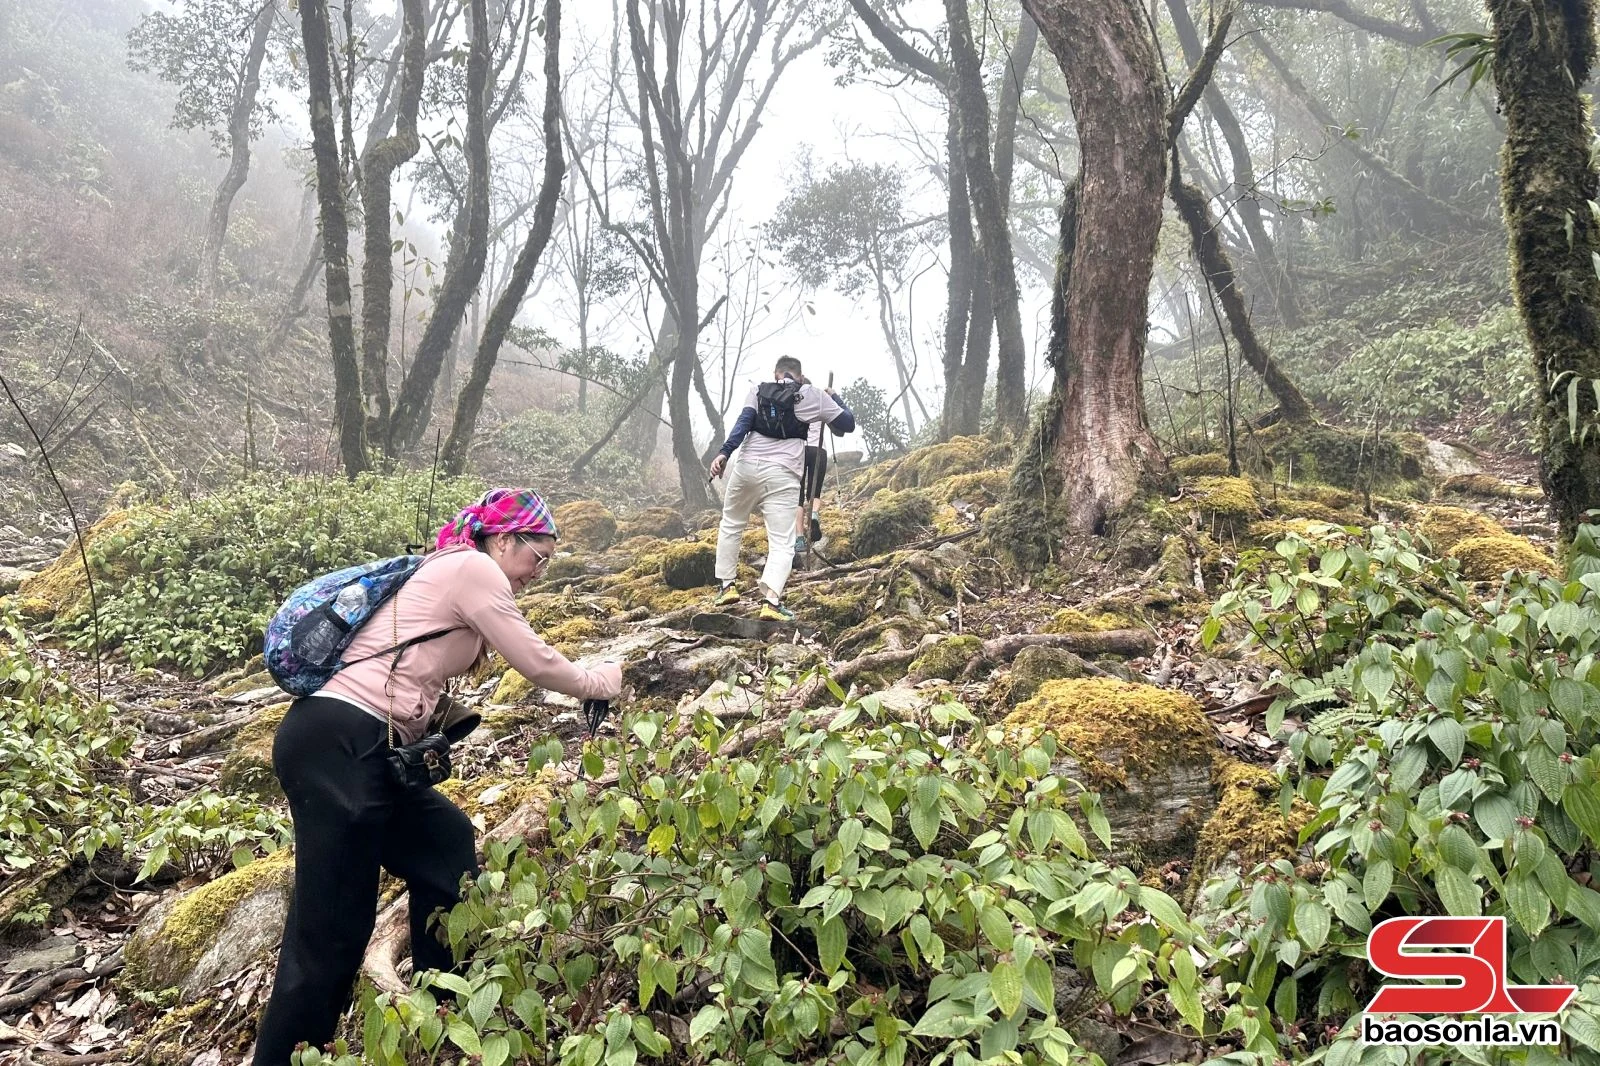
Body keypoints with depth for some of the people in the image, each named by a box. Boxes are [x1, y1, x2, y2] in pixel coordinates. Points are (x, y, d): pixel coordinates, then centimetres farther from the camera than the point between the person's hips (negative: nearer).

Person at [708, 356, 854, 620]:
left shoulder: (758, 391, 15)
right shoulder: (814, 395, 12)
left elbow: (743, 422, -3)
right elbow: (848, 425, 16)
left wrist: (724, 453, -14)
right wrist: (834, 397, 33)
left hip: (746, 467, 2)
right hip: (782, 475, -2)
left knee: (730, 525, 25)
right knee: (782, 543, -3)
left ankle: (726, 585, 23)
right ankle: (771, 599, -24)